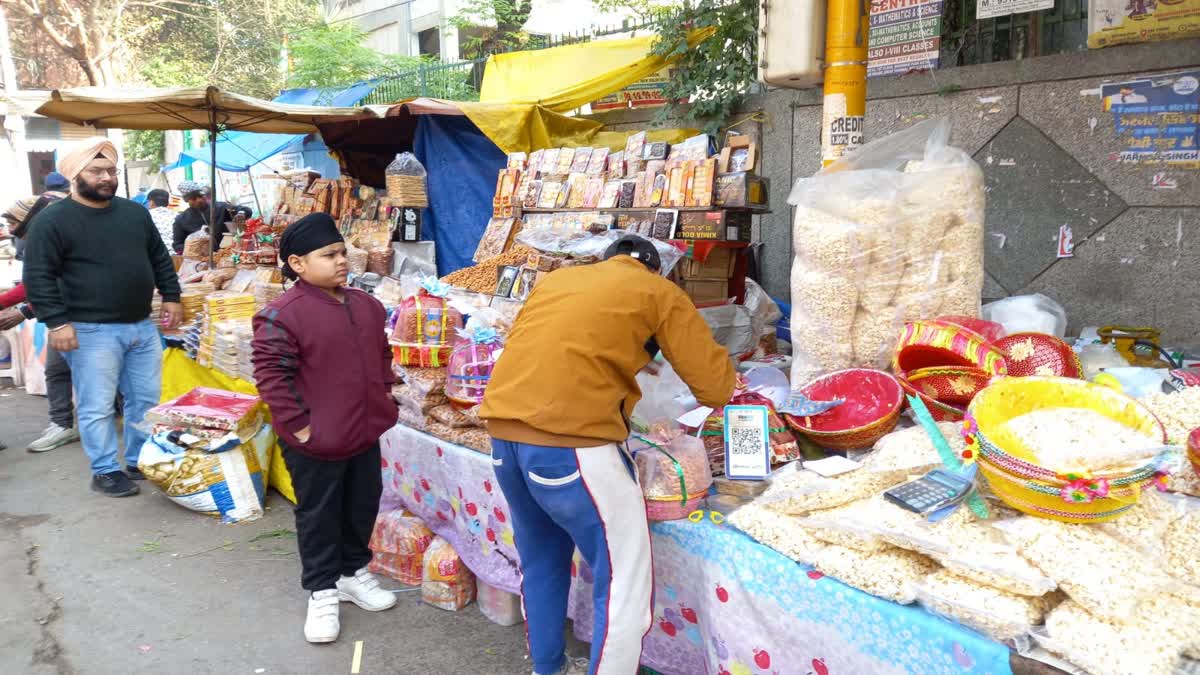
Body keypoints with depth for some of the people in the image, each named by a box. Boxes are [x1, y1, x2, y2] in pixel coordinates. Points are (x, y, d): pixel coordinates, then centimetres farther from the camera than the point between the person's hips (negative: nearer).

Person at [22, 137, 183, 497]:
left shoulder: (135, 212, 10)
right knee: (98, 406, 0)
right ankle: (104, 471, 13)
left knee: (147, 399, 12)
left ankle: (140, 461, 26)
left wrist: (171, 297, 14)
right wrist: (56, 322, -16)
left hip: (142, 326, 6)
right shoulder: (52, 219, -8)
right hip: (92, 331, -6)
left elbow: (160, 258, 19)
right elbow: (37, 276, -10)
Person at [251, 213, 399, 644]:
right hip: (314, 442, -7)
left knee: (363, 507, 19)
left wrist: (382, 399, 10)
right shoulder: (282, 315, -17)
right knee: (319, 516, 9)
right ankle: (322, 591, 25)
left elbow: (382, 356, 18)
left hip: (365, 434, 7)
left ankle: (354, 572, 40)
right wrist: (298, 425, -18)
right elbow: (270, 375, -18)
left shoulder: (367, 306, 5)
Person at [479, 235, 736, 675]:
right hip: (571, 443, -7)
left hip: (504, 432, 7)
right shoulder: (660, 293, 8)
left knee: (540, 559, 25)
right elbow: (716, 386, 7)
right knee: (625, 582, 5)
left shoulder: (556, 279, 23)